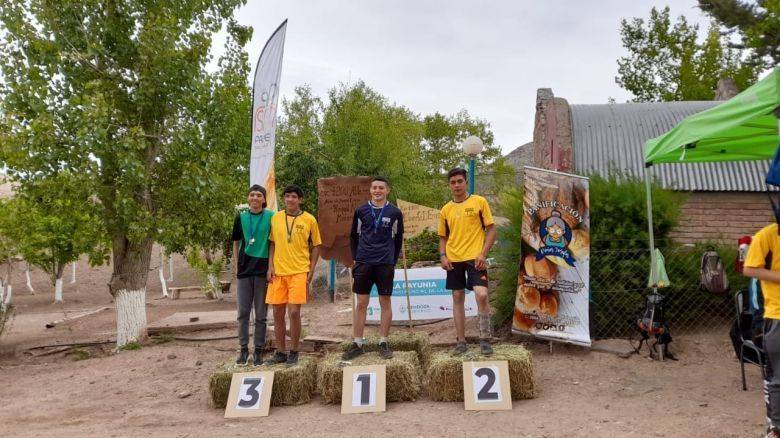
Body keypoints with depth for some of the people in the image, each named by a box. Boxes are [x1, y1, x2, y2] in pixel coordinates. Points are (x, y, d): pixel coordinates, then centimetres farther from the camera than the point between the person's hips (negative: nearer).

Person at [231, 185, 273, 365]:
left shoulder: (271, 217, -2)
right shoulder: (241, 218, 5)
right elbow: (236, 243, 12)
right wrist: (235, 266, 6)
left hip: (263, 270, -2)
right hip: (244, 269, 2)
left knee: (261, 314, 5)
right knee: (243, 312, 7)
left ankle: (259, 350, 16)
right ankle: (244, 348, 19)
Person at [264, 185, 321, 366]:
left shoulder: (309, 220, -1)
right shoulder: (275, 218, 7)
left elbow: (316, 246, 4)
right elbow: (272, 243, 13)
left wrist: (311, 271, -2)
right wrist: (270, 266, 2)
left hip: (299, 272, -3)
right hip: (278, 272, 3)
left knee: (294, 312, -8)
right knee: (278, 313, 6)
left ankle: (293, 352, 8)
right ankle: (280, 353, 18)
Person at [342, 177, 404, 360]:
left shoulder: (395, 212, 2)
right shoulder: (361, 211, 4)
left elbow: (398, 239, 9)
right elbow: (354, 236, 12)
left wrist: (393, 261, 5)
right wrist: (355, 258, 7)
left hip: (385, 264, -1)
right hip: (363, 263, 1)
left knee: (385, 302, 3)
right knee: (361, 303, 4)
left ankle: (383, 343, 13)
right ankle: (357, 344, 12)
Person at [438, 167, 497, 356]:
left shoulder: (479, 202, 0)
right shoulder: (446, 210, 10)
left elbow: (491, 229, -1)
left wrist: (483, 253, -12)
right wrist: (443, 256, 0)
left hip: (475, 257, -4)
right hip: (454, 260, 4)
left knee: (481, 295, -17)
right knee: (458, 298, 7)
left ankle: (485, 339, -2)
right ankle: (461, 341, 16)